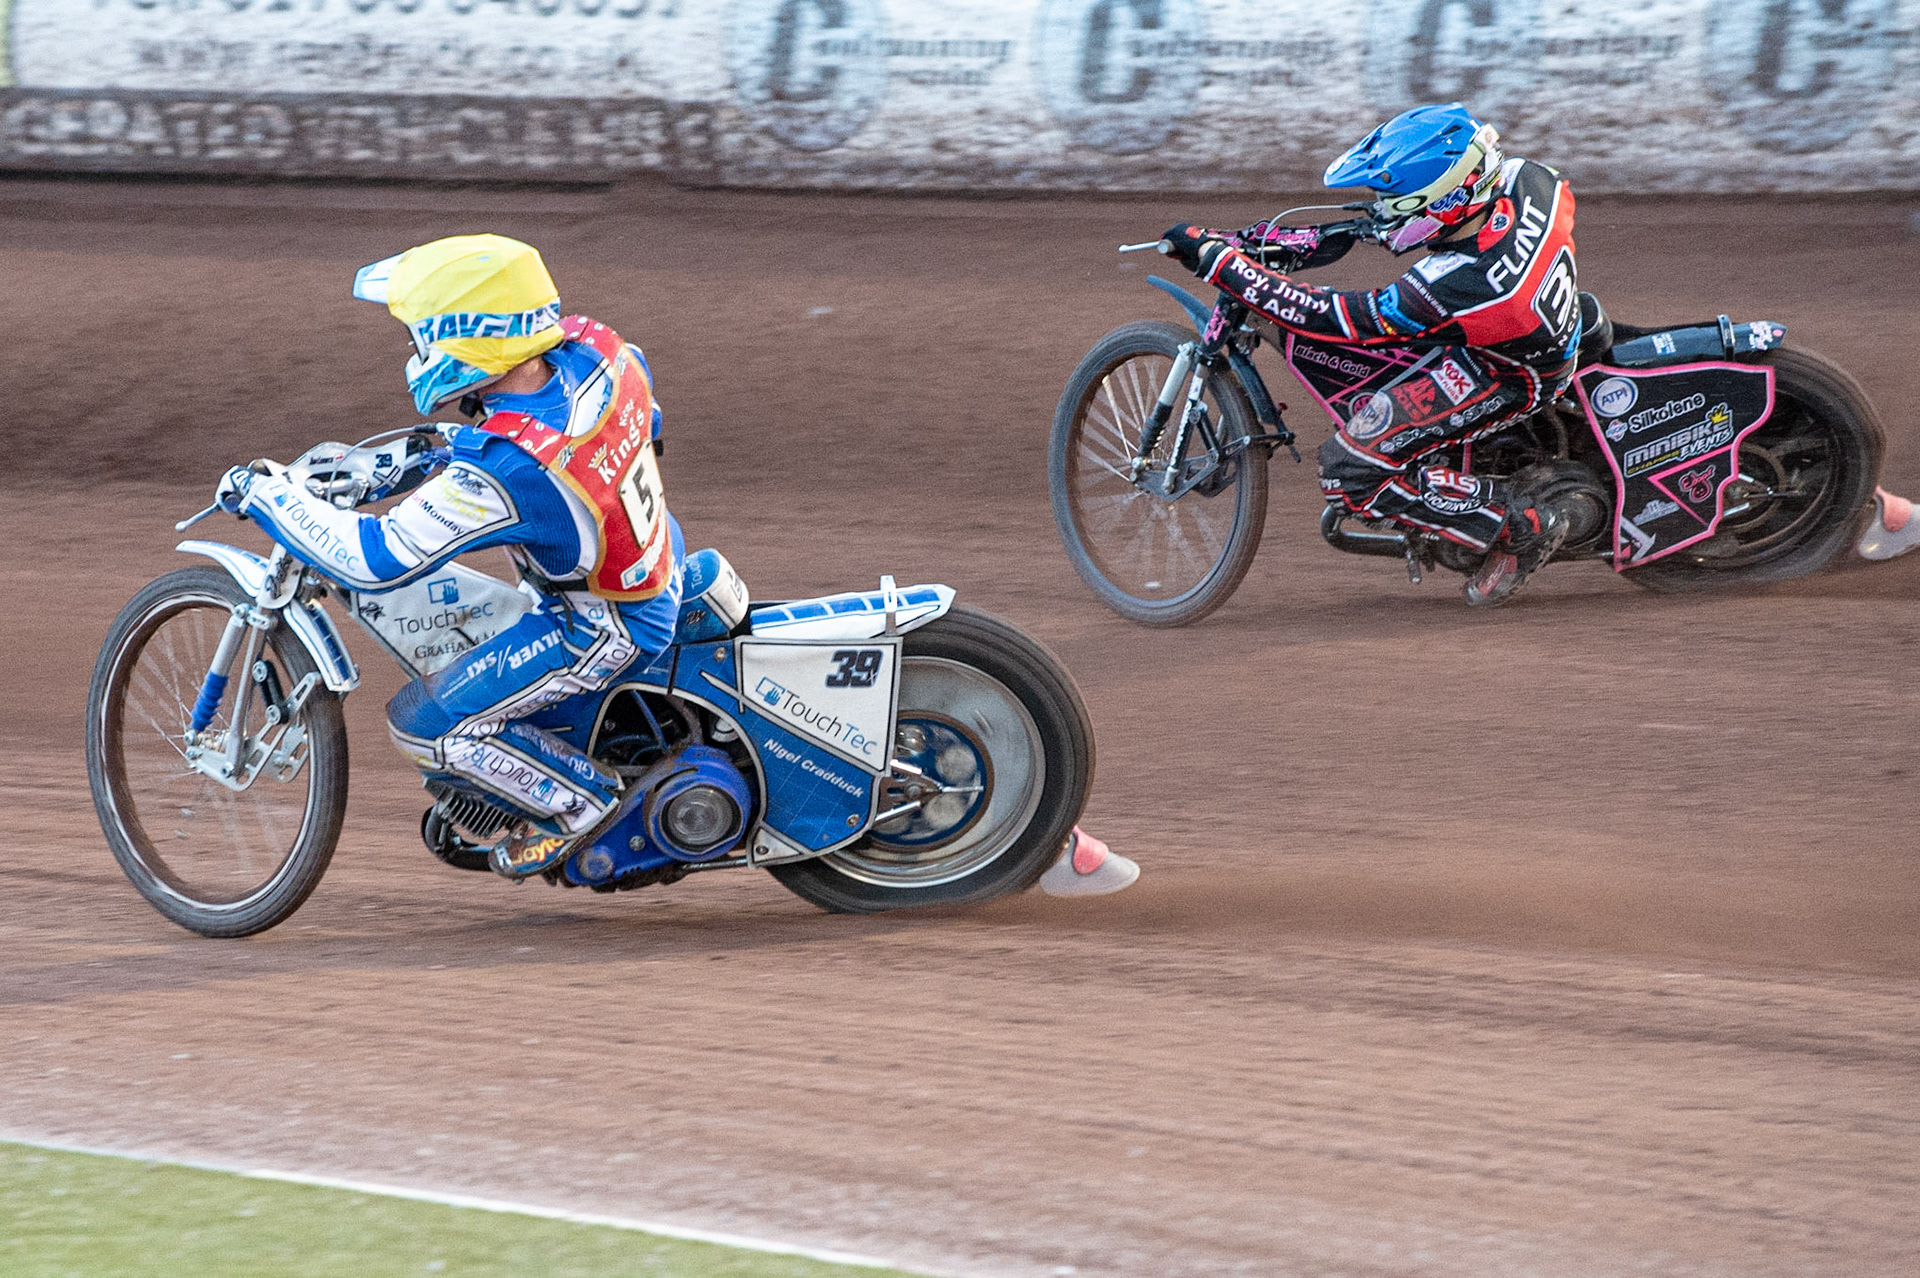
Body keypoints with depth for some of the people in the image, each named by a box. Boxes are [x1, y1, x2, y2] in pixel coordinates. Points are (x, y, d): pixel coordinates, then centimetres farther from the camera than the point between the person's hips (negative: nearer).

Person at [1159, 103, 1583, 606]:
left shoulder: (1450, 288, -39)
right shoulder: (1524, 179, -23)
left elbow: (1328, 318, -29)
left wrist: (1218, 259, -26)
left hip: (1507, 377, -8)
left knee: (1350, 473, -9)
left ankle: (1522, 527, 0)